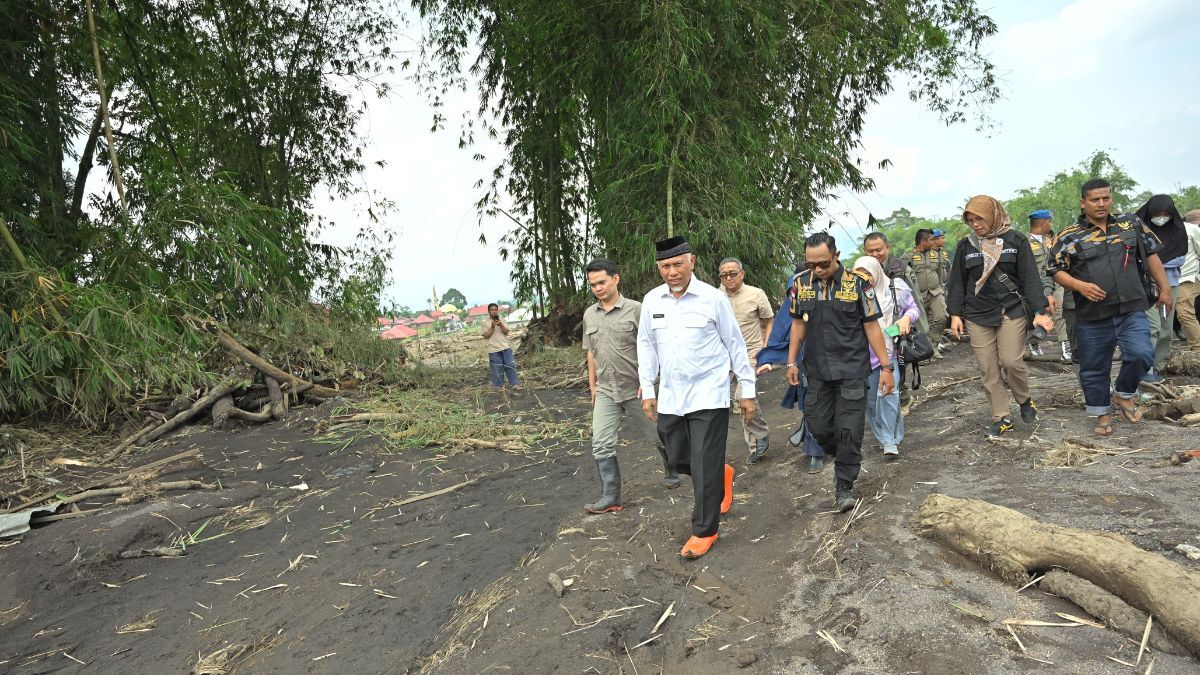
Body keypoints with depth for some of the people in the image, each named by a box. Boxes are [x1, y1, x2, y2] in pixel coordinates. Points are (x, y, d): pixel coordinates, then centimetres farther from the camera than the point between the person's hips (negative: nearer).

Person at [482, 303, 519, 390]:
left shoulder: (502, 320, 7)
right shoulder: (486, 323, -1)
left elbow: (506, 332, -2)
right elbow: (486, 336, -8)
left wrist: (501, 325, -20)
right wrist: (492, 327, -18)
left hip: (506, 347, 2)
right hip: (494, 350, -2)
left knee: (510, 365, 1)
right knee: (497, 369, 2)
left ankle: (514, 383, 8)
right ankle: (499, 385, 14)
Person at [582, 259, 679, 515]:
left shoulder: (635, 309, -10)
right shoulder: (589, 315, 7)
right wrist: (592, 386, 16)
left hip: (636, 390, -4)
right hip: (605, 392, 4)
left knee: (657, 437, 13)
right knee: (601, 445, -4)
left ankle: (671, 471, 40)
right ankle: (610, 498, 4)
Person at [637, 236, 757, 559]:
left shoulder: (713, 298, -7)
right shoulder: (652, 301, 4)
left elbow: (735, 345, 0)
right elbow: (646, 346, 13)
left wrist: (747, 390, 2)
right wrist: (647, 390, 9)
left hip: (708, 396, -4)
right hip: (670, 398, 5)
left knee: (705, 467, -3)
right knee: (678, 459, 14)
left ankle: (704, 532, 14)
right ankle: (722, 475, 44)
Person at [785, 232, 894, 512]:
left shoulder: (857, 282, -9)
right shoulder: (801, 283, 1)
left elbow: (871, 326, -4)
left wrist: (886, 366, -5)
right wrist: (791, 362, 10)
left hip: (852, 370, -3)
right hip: (817, 371, 3)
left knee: (849, 431, -2)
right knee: (818, 427, 6)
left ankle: (844, 486, 14)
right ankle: (846, 458, 36)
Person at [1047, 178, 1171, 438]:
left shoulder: (1131, 224, 7)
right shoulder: (1070, 237, -1)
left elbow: (1151, 254, 15)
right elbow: (1056, 270, 0)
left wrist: (1164, 289, 15)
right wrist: (1080, 286, -16)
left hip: (1132, 311, 1)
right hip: (1092, 317, -1)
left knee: (1140, 354, -18)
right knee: (1094, 369, 7)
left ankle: (1124, 396, 9)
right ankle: (1103, 414, 26)